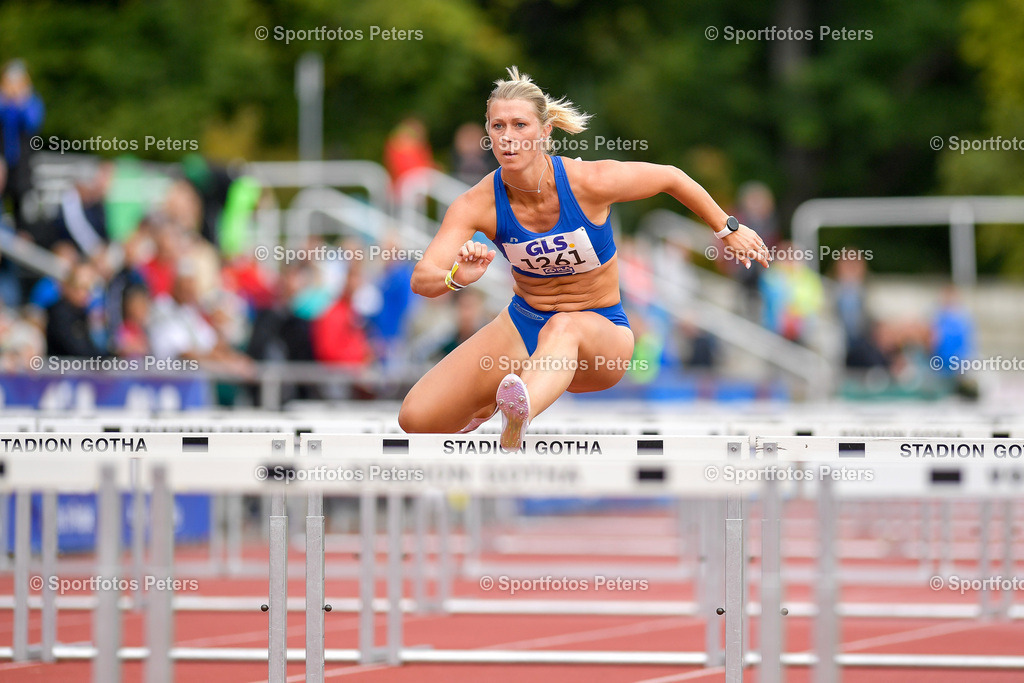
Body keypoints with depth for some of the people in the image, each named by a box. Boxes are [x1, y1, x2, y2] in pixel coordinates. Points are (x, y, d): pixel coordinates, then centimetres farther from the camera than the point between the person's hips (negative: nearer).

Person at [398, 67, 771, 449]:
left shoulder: (589, 183, -19)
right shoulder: (477, 205, -15)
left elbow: (670, 177, -1)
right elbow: (421, 279, -25)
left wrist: (727, 230, 11)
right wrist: (456, 277, -49)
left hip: (600, 330, -3)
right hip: (522, 326, 3)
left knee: (564, 328, -41)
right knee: (416, 418, -10)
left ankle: (519, 420, -73)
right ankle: (487, 404, 28)